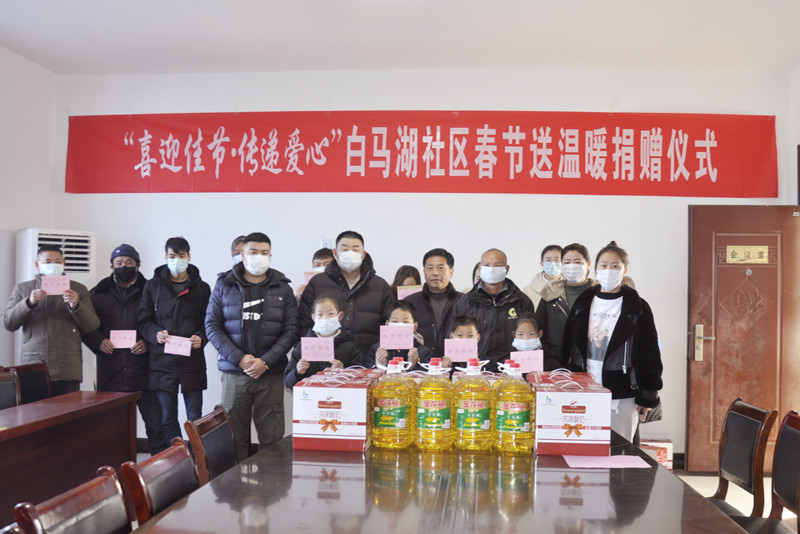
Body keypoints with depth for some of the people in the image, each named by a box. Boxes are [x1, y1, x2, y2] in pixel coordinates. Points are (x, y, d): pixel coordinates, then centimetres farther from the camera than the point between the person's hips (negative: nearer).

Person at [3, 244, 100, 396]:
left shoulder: (78, 289, 12)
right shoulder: (22, 288, 15)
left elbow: (92, 327, 6)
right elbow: (8, 323, 5)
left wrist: (75, 306, -11)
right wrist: (29, 302, -10)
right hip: (32, 366, 1)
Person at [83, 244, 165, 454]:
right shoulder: (98, 293, 12)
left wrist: (148, 343, -11)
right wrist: (99, 341, -5)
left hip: (144, 370, -2)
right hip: (110, 372, 2)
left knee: (156, 424, -2)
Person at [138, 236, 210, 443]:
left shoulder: (201, 287, 6)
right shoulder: (153, 286, 7)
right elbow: (144, 320, 7)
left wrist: (201, 337, -13)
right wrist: (156, 334, -13)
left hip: (193, 362, -1)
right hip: (162, 362, 1)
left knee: (195, 418, 3)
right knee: (167, 419, 8)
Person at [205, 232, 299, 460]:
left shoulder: (282, 288, 7)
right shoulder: (225, 285, 6)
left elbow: (291, 329, 2)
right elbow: (212, 325, 2)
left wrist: (266, 361, -10)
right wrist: (239, 358, -10)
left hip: (271, 374, 0)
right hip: (233, 373, 0)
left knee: (272, 437, 3)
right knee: (234, 435, 6)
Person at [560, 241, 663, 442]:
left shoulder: (637, 307, 0)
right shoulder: (582, 303, 9)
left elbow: (650, 355, -1)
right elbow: (567, 348, 11)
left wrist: (647, 396, -4)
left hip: (622, 397, -2)